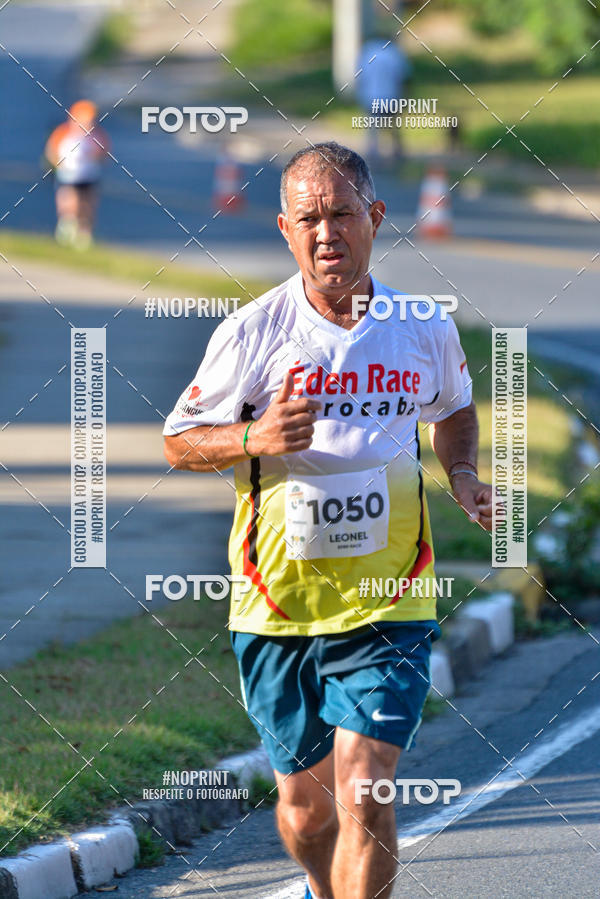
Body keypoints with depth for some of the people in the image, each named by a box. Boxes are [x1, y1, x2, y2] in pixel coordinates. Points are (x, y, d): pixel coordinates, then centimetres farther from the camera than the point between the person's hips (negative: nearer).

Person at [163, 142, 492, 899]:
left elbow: (454, 409, 22)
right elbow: (177, 441, 2)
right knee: (303, 801, 13)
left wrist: (463, 474, 2)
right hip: (277, 602, 0)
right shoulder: (252, 333, -6)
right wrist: (255, 440, -18)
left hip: (388, 605, 0)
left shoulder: (426, 330, 1)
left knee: (364, 797, -15)